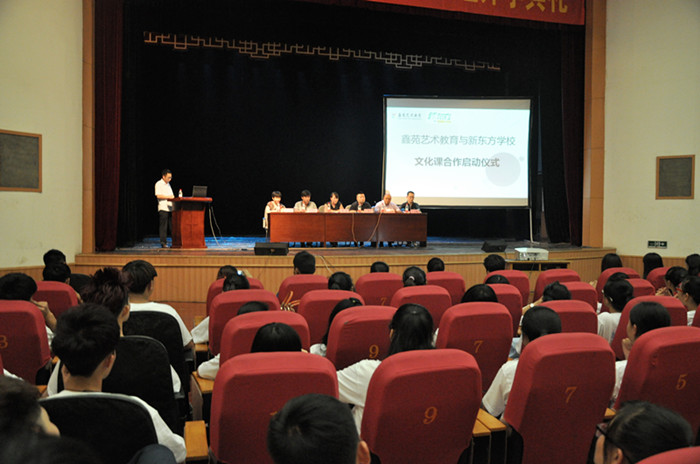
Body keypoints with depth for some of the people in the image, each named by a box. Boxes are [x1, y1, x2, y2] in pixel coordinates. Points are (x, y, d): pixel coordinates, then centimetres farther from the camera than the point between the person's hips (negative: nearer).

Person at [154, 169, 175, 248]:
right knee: (163, 226, -4)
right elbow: (158, 196, -14)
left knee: (172, 226, 7)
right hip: (163, 208, -7)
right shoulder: (159, 184, -4)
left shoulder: (168, 184, 20)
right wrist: (168, 197, -17)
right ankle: (163, 243, -1)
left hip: (170, 208, 7)